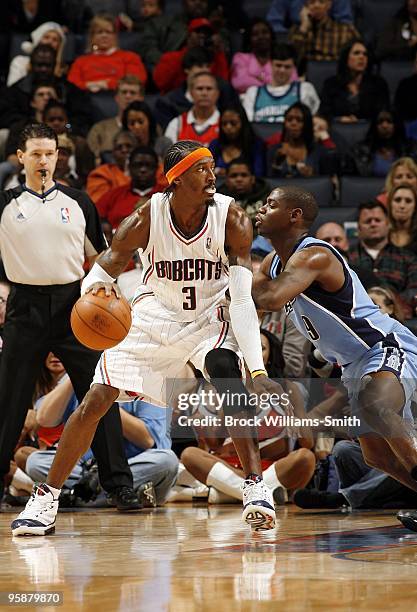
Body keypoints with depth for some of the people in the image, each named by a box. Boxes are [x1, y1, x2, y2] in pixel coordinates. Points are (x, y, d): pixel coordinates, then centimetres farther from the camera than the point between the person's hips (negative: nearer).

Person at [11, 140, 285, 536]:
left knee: (230, 382, -31)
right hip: (153, 317, 1)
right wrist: (95, 290, -44)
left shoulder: (231, 220, -23)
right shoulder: (146, 220, -23)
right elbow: (101, 273, -17)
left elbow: (242, 301, -24)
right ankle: (46, 498, 9)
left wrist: (258, 370, -33)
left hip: (207, 318, -1)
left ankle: (255, 487, -25)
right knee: (94, 403, -5)